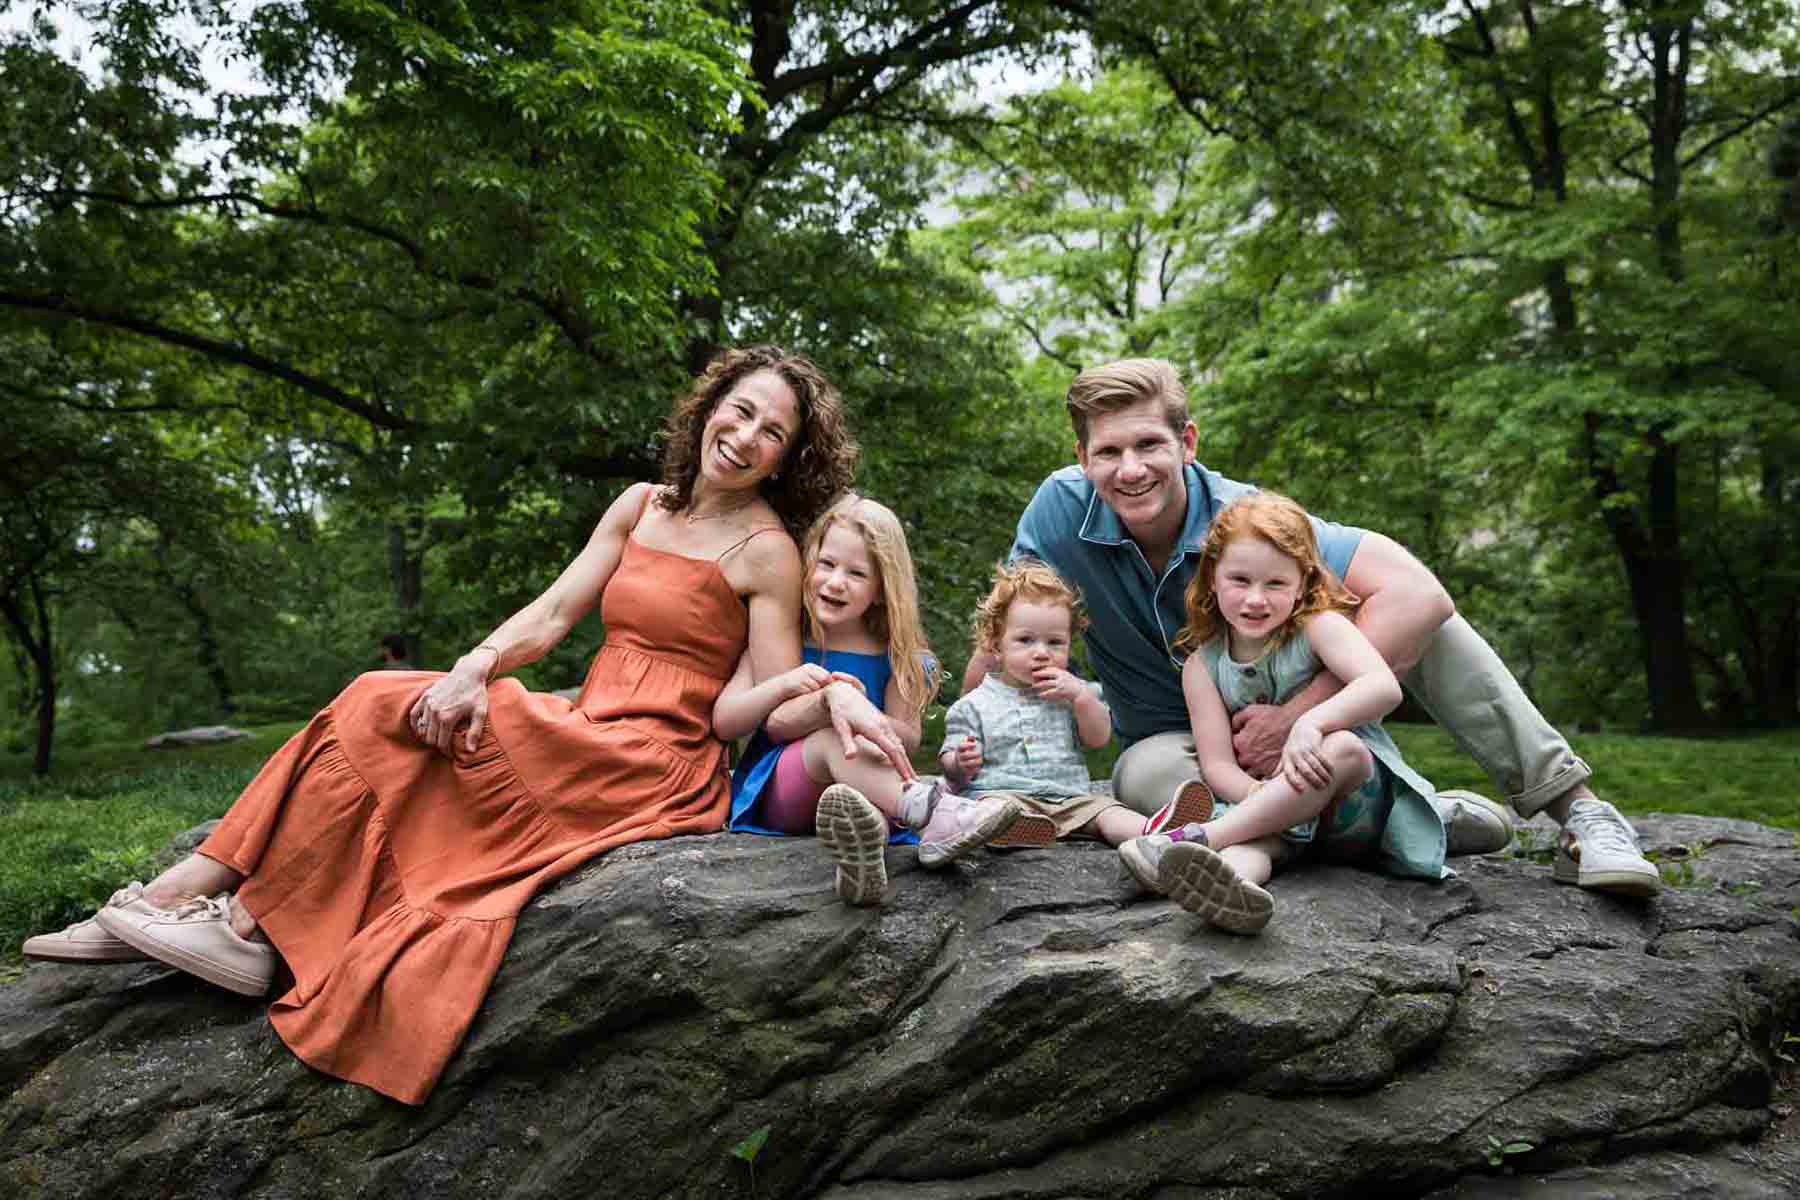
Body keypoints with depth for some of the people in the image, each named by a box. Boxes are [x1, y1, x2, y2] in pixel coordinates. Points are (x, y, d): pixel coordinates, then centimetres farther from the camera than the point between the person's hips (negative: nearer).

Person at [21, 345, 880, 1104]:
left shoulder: (766, 551, -6)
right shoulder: (641, 506, 13)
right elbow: (555, 609, 4)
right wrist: (474, 667, -11)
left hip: (656, 766, -6)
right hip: (584, 737, 7)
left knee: (389, 715, -14)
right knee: (380, 704, -8)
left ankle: (248, 923, -6)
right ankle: (184, 891, -7)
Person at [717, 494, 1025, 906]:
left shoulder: (895, 658, 5)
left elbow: (908, 740, -4)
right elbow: (723, 722, 1)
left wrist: (858, 710, -22)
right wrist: (784, 685, -16)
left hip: (865, 783, 1)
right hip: (774, 791, -1)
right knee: (833, 736, -32)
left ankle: (864, 829, -64)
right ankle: (933, 815, -54)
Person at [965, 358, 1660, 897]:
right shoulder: (1062, 508, -19)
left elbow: (1419, 594, -35)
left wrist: (1297, 714, -39)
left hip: (1291, 714, 0)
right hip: (1172, 738, 1)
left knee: (1406, 614, -25)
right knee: (1145, 774, -38)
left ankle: (1575, 808, -19)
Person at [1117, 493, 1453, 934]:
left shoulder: (1319, 628, -7)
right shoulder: (1202, 666, 0)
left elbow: (1384, 687, -24)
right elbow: (1217, 764, -8)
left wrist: (1311, 722, -40)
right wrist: (1260, 794, -31)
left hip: (1355, 802, -1)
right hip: (1275, 813, 2)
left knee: (1343, 746, -35)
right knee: (1256, 840, -33)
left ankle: (1196, 837, -44)